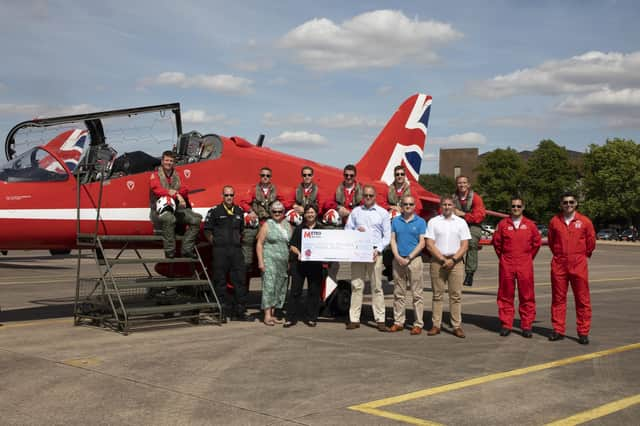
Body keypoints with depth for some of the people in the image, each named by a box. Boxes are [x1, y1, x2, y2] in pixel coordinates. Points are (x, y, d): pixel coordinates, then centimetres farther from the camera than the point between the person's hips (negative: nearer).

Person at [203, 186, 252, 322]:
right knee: (220, 281, 1)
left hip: (236, 250, 4)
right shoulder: (215, 211, 0)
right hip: (220, 251, -4)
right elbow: (207, 230, 1)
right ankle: (222, 310, 9)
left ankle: (240, 311, 6)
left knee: (239, 280, 2)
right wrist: (215, 243, -4)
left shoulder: (239, 212, 15)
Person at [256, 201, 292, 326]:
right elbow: (259, 244, -3)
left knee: (280, 288, 6)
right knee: (269, 286, -11)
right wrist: (260, 261, -11)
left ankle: (273, 314, 13)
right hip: (269, 260, -5)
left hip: (284, 261, 5)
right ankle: (267, 315, -13)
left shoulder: (287, 225, 14)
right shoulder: (267, 225, 0)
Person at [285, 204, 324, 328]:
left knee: (314, 291, 3)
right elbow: (292, 246, 5)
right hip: (299, 263, -1)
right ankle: (291, 318, 4)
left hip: (315, 264, 1)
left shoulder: (321, 229, 10)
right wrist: (298, 253, -14)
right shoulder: (299, 229, 8)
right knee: (295, 290, -1)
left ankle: (311, 318, 12)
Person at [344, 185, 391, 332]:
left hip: (374, 252, -1)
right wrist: (356, 231, -8)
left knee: (377, 287, -1)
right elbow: (347, 230, 13)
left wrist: (378, 249, -8)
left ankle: (380, 320, 1)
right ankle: (354, 319, 3)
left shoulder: (383, 213, 9)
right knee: (356, 286, 0)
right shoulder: (355, 212, 13)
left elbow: (387, 236, 5)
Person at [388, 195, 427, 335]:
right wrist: (397, 257, -8)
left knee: (417, 294, -2)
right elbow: (393, 240, 7)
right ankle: (398, 322, 13)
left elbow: (422, 243, -3)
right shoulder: (396, 221, 11)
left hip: (414, 260, -3)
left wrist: (408, 258, -11)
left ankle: (418, 324, 1)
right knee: (398, 293, 7)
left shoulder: (420, 222, 2)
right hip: (398, 260, 3)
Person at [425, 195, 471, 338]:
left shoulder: (461, 223, 8)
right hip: (437, 261, 0)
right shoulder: (433, 222, 5)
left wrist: (453, 260, -10)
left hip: (455, 261, 0)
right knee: (437, 294, 3)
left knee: (456, 295, -1)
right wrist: (443, 259, -9)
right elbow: (430, 245, -1)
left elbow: (465, 245, 3)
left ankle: (457, 326, 2)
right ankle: (436, 325, 6)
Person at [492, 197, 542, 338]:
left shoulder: (530, 224, 5)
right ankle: (506, 325, 11)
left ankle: (526, 326, 7)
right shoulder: (503, 224, 4)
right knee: (506, 296, 3)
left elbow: (537, 242, 13)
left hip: (525, 266, 0)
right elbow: (496, 242, 11)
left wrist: (529, 257, 12)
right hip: (506, 266, 0)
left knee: (527, 296, 0)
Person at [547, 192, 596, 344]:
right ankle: (558, 330, 14)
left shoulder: (585, 221, 0)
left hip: (579, 265, -1)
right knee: (558, 298, 6)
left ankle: (583, 332, 7)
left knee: (582, 299, 0)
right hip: (559, 264, 1)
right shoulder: (554, 221, 4)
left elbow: (591, 242, 10)